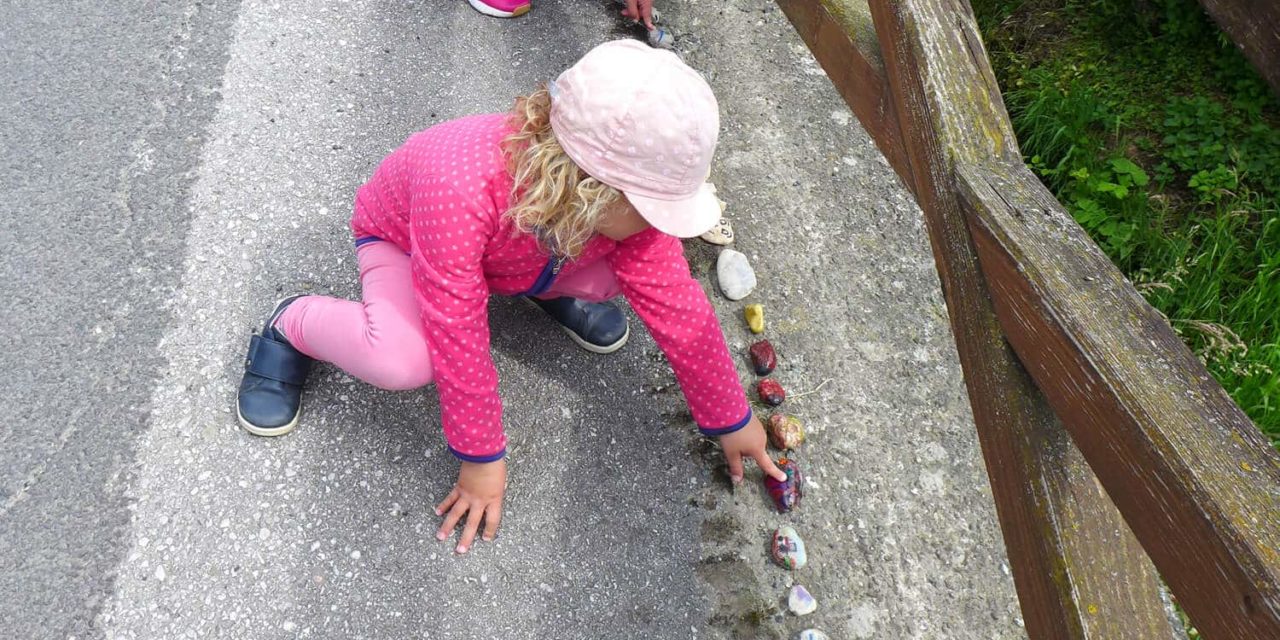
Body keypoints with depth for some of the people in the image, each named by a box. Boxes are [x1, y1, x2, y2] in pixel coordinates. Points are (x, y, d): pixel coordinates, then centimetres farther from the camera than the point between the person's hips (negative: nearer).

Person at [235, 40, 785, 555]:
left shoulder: (624, 195, -30)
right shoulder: (459, 189, -46)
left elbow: (678, 309, -20)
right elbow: (459, 340, -37)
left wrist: (730, 420, -11)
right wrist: (481, 456, -27)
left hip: (519, 253, 4)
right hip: (400, 238, -4)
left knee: (622, 273, -23)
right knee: (405, 360, -35)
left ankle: (546, 287, 11)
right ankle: (295, 325, -3)